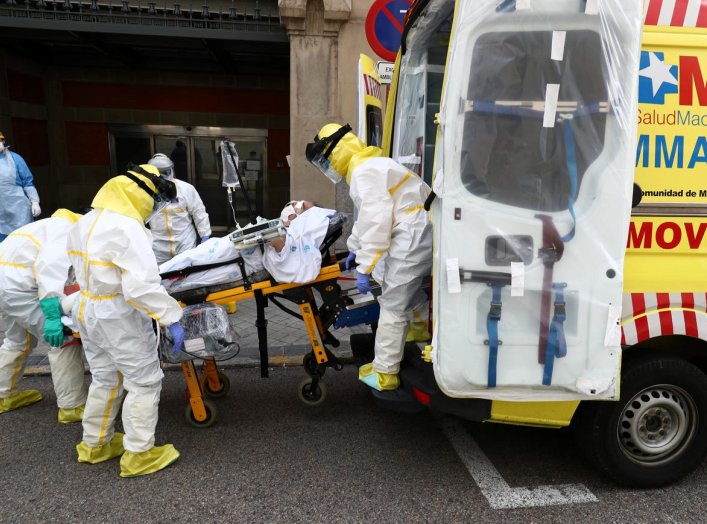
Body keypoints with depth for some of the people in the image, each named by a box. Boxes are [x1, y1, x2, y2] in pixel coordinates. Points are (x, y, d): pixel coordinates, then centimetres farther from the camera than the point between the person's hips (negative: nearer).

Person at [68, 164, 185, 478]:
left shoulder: (85, 222, 7)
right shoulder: (127, 229, -23)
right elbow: (141, 285, -30)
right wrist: (170, 317, -26)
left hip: (87, 311, 9)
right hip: (118, 318, -9)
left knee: (105, 380, 23)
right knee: (144, 382, 5)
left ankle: (94, 445, 37)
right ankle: (138, 455, 15)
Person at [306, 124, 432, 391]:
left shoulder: (365, 171, -12)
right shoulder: (368, 167, 23)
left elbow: (376, 220, -21)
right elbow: (367, 216, 31)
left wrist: (364, 267, -19)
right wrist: (355, 248, 36)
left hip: (413, 235, -10)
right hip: (416, 235, 10)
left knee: (393, 304, -4)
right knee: (408, 294, 21)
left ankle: (384, 373, 4)